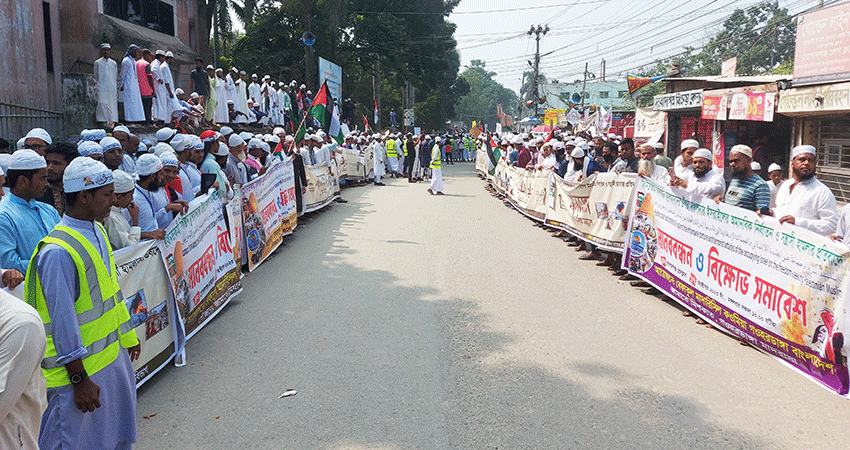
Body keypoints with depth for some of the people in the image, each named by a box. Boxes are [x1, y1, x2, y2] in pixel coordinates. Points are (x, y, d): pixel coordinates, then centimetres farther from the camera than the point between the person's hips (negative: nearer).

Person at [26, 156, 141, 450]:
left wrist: (127, 335, 21)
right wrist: (79, 379, -18)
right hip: (78, 365, -9)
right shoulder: (58, 252, -23)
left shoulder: (98, 232, 5)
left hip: (113, 353, 9)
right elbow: (62, 320, -22)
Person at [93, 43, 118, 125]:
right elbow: (95, 77, 10)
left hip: (112, 90, 2)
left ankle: (112, 122, -2)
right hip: (102, 90, -2)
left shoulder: (114, 63, 15)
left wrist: (116, 90, 12)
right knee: (102, 105, -10)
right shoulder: (97, 63, 8)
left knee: (112, 106, -3)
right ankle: (103, 122, -12)